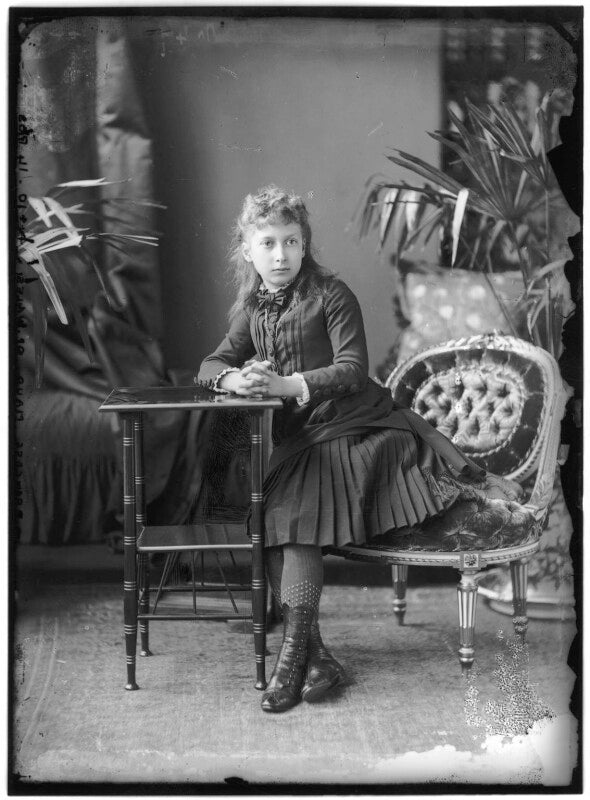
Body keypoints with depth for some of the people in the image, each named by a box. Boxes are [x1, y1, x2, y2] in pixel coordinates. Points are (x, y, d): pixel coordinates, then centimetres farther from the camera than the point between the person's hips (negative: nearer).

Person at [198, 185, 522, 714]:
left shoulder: (331, 294, -4)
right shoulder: (253, 307, 14)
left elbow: (352, 370, -14)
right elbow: (211, 365, 11)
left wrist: (285, 384, -26)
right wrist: (238, 379, -15)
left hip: (354, 427, -6)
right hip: (296, 441, 6)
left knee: (290, 516, -26)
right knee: (270, 525, -18)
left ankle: (295, 649, -19)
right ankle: (317, 658, -16)